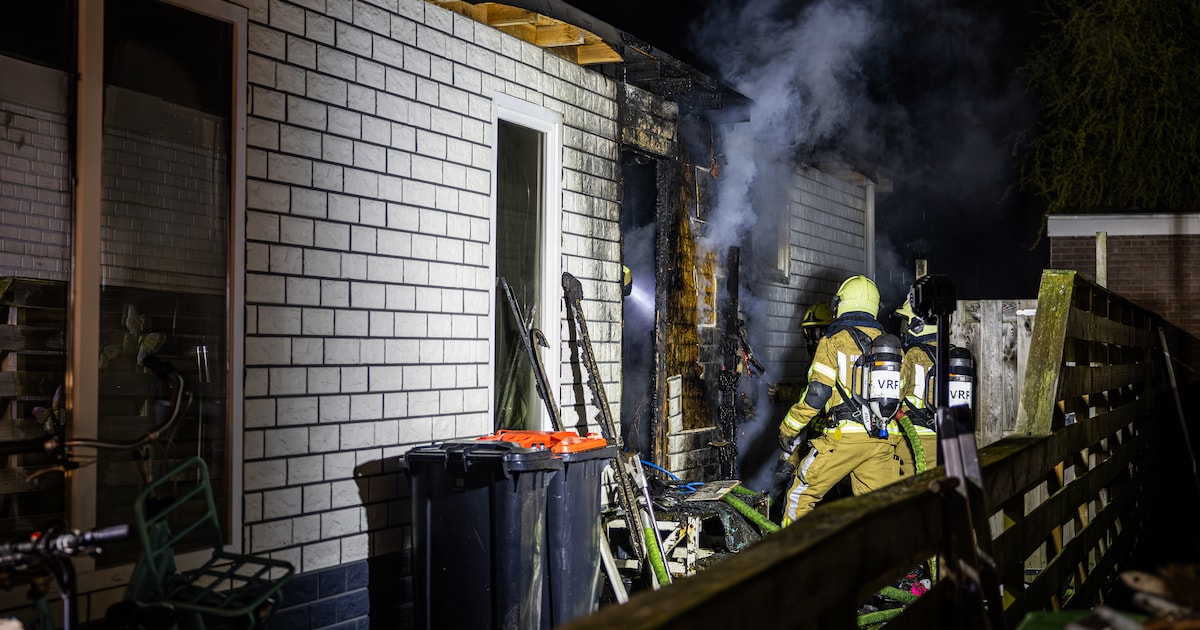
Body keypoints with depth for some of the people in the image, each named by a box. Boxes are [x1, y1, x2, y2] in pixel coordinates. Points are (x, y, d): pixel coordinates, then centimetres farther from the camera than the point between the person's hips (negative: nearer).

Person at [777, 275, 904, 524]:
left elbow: (816, 395, -8)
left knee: (800, 495, 7)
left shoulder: (833, 341, -2)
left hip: (845, 437, -5)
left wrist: (788, 429, 2)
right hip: (884, 440, 5)